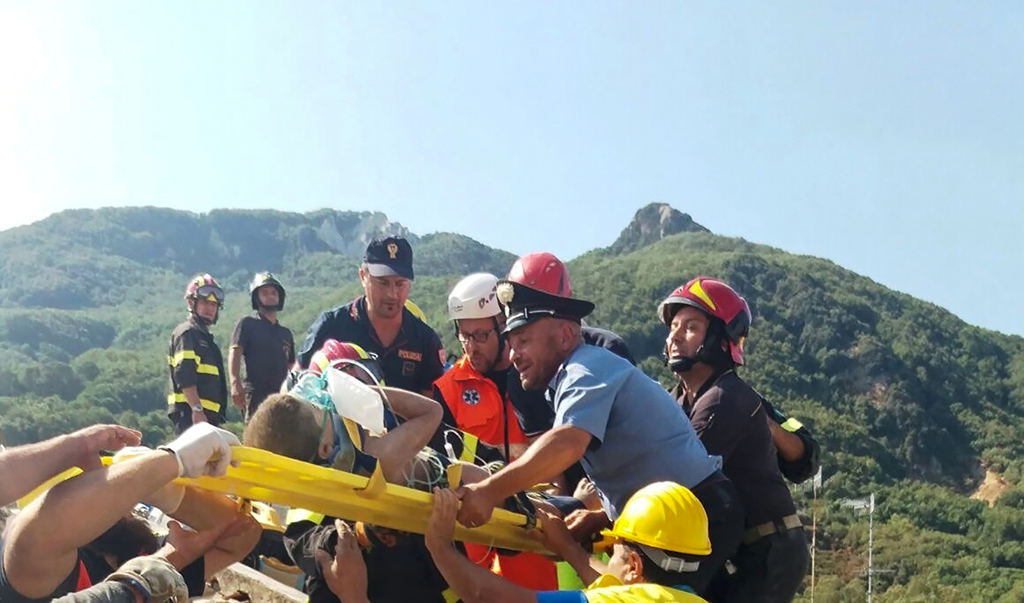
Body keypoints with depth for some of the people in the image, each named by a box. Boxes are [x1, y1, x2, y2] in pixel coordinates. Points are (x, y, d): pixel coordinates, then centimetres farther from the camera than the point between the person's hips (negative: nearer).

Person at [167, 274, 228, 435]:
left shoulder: (205, 337, 25)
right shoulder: (186, 334, -5)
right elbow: (184, 376, -18)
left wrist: (217, 415, 23)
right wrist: (197, 409, -24)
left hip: (207, 414, 10)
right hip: (190, 412, -10)